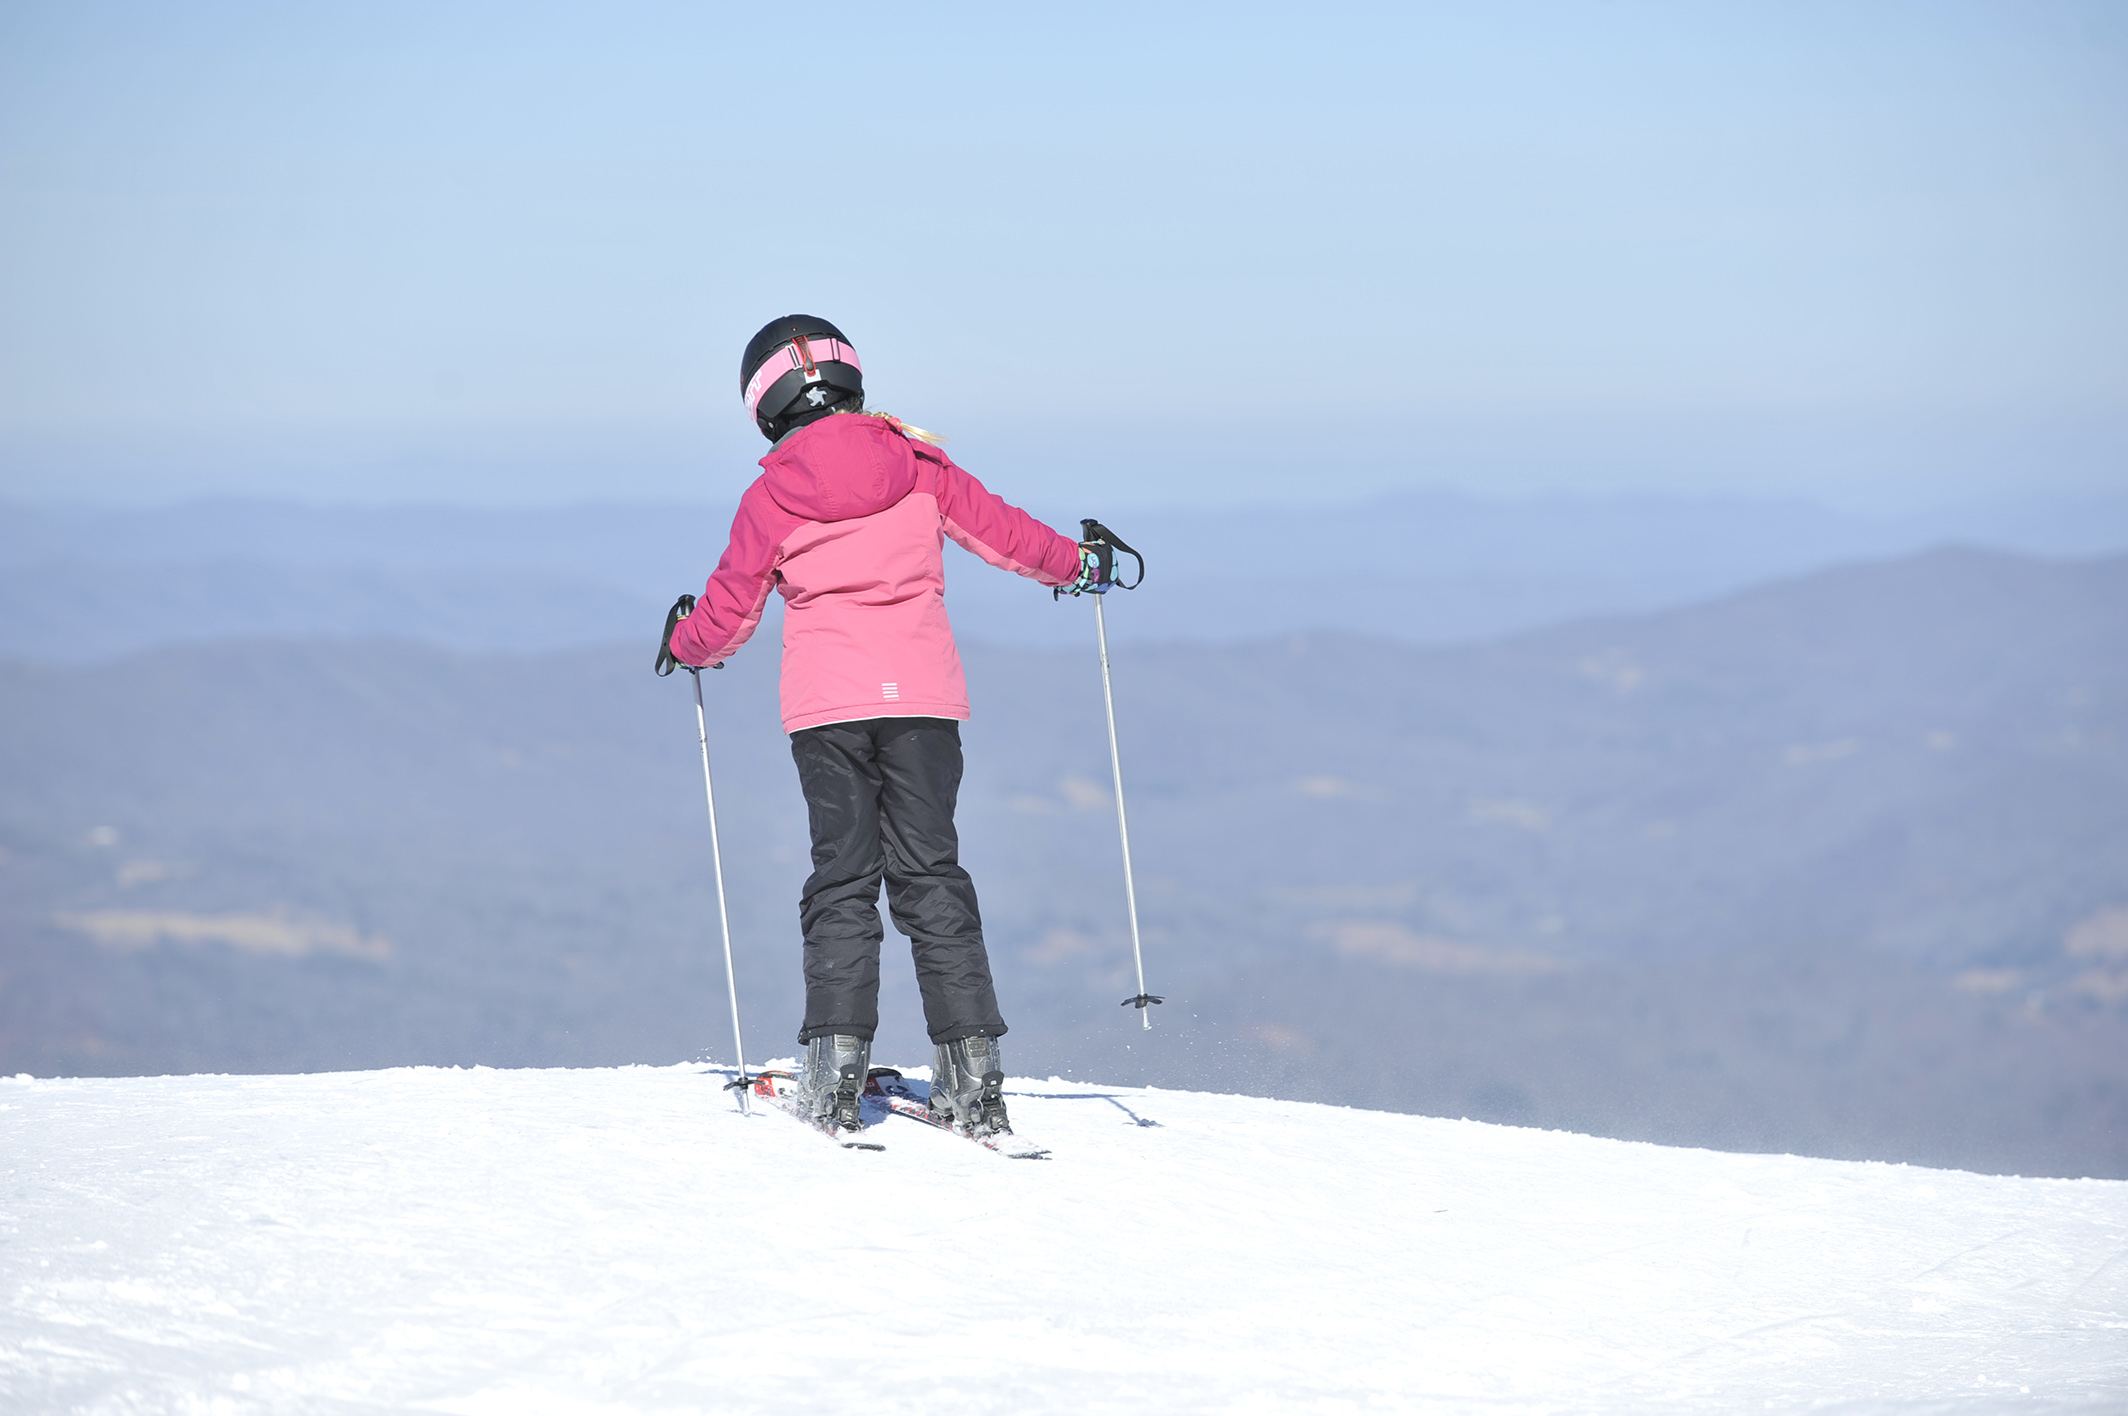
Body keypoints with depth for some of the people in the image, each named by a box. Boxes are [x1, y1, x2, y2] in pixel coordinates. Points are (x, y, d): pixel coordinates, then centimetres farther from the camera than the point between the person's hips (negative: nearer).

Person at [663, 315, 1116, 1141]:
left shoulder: (770, 498, 1)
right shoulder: (918, 466, 5)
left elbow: (728, 614, 9)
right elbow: (1001, 532, 11)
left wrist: (685, 645, 30)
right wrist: (1077, 564, 26)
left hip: (826, 704, -2)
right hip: (924, 697, 2)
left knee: (843, 876, 5)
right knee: (929, 874, 5)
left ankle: (837, 1061, -5)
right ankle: (972, 1071, -2)